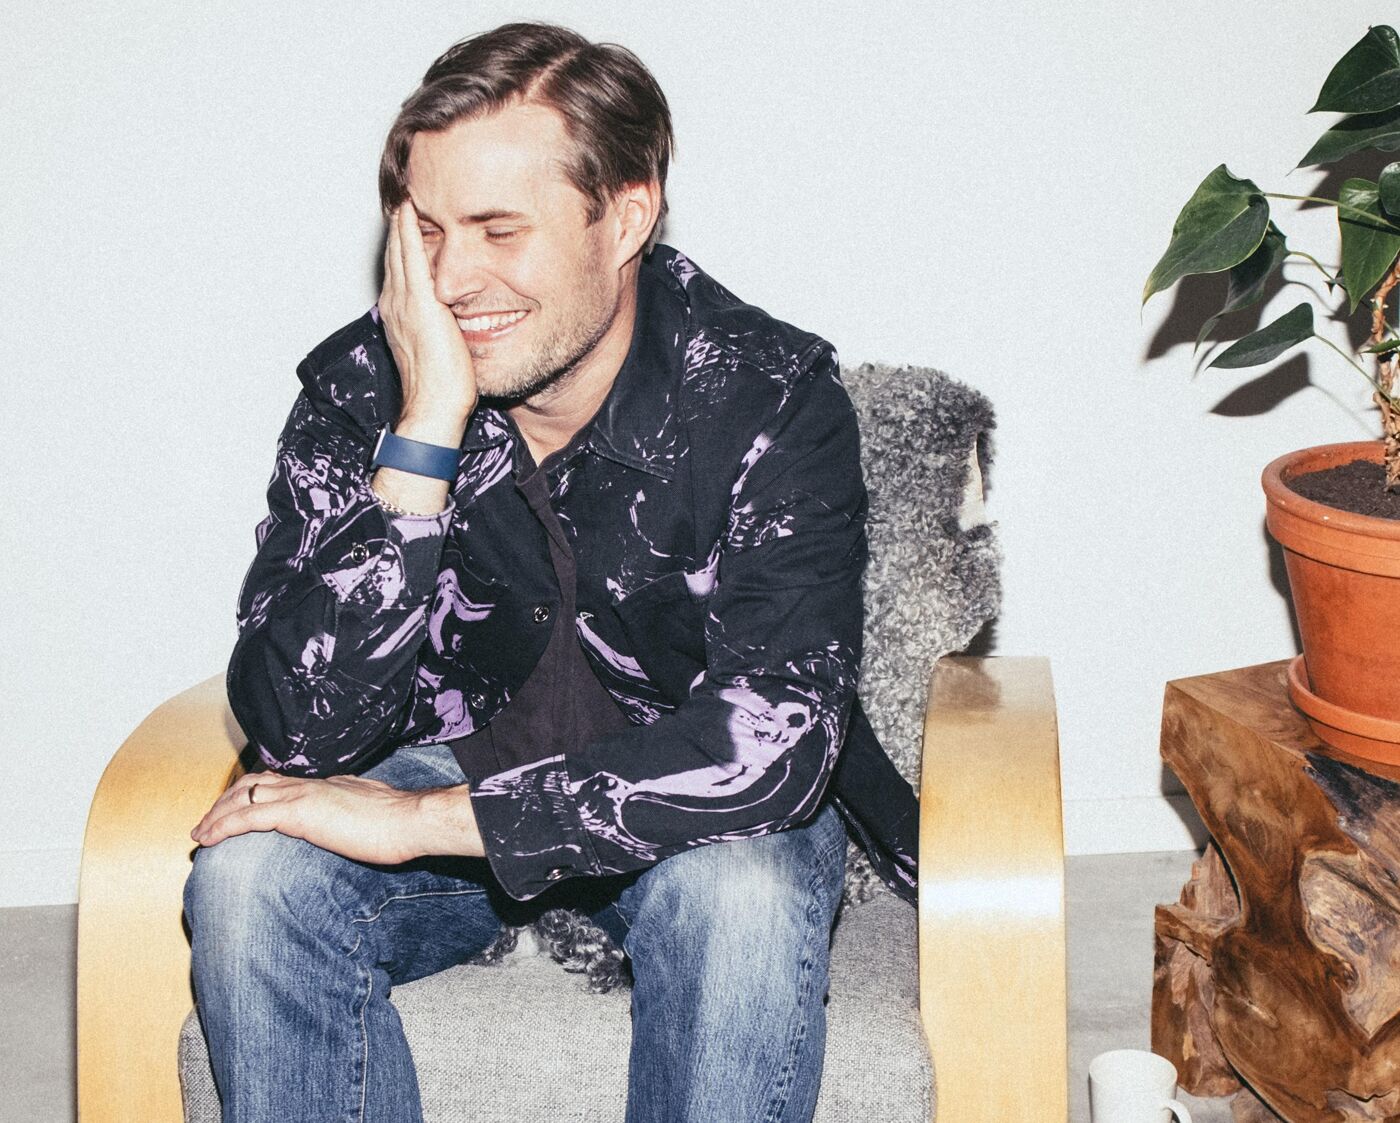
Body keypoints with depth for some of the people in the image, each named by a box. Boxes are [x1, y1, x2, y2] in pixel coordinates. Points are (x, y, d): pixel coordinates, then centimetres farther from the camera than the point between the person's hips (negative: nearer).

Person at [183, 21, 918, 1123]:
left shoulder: (772, 400, -21)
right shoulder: (358, 389, -14)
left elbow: (773, 741, -32)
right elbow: (293, 732, -22)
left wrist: (418, 820, -32)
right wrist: (427, 431, -32)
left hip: (687, 816, -2)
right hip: (452, 774, 2)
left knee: (741, 894, -36)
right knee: (251, 877, -27)